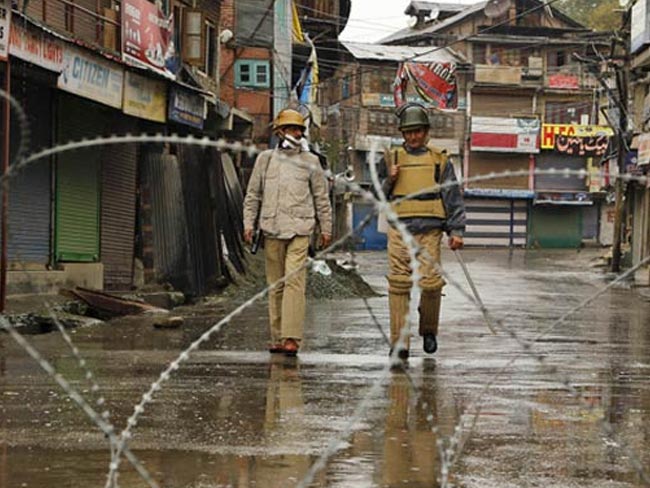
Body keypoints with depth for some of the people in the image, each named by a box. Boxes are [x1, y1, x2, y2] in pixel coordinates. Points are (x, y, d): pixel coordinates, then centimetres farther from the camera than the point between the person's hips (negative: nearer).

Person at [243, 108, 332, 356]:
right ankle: (277, 337, 10)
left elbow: (321, 197, 11)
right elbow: (253, 194, 13)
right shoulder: (265, 159, 11)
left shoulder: (310, 161, 8)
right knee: (275, 285, 5)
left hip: (299, 230, -2)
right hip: (272, 229, 2)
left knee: (294, 282, -13)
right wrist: (249, 224, 5)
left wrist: (326, 228, 9)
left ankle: (291, 338, -18)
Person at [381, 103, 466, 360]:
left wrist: (456, 230, 0)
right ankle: (399, 343, -4)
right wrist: (389, 180, -2)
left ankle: (428, 330, 18)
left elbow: (453, 196, 8)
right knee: (398, 284, -6)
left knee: (431, 283, -8)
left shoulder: (439, 160, 11)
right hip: (400, 229, 1)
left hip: (430, 230, -1)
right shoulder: (393, 158, 14)